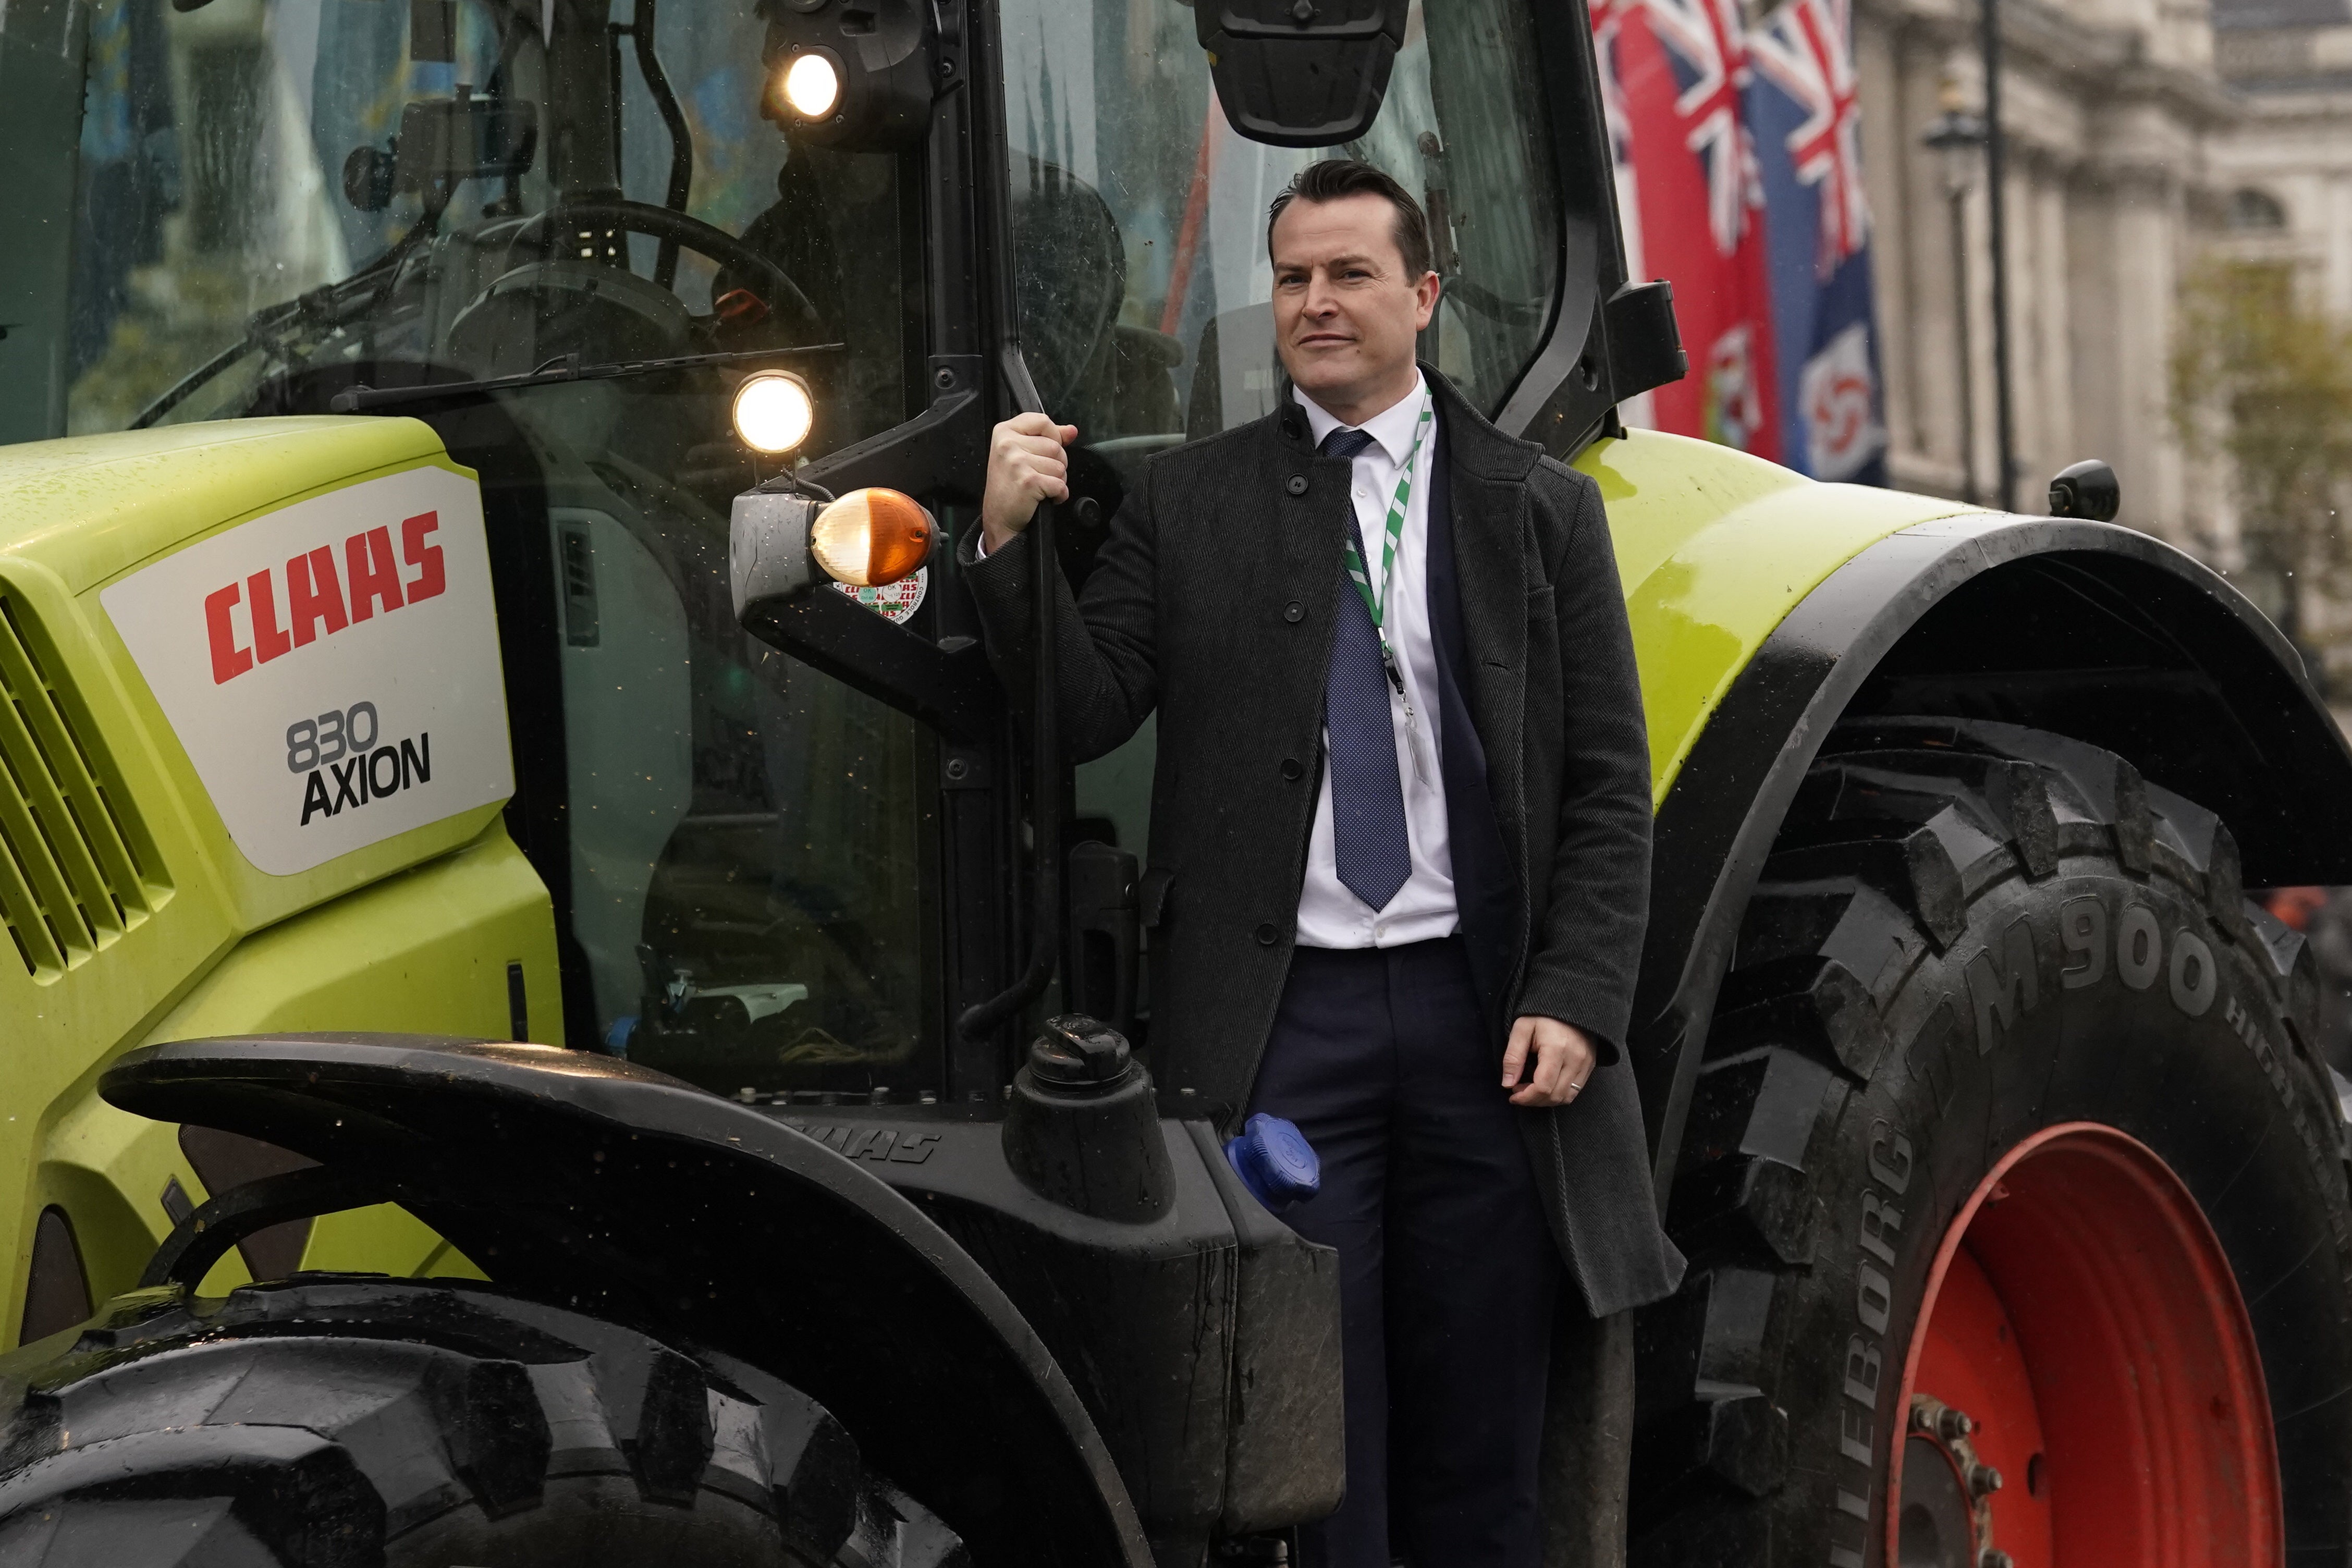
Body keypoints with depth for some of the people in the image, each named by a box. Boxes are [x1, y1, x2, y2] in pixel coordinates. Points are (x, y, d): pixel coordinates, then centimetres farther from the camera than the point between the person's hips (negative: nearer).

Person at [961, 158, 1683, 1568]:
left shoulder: (1541, 509, 9)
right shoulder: (1186, 505, 9)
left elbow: (1608, 789, 6)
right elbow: (1083, 714, 0)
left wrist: (1577, 1003, -6)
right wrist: (1011, 544, -15)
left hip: (1485, 1020, 1)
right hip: (1280, 1021, -1)